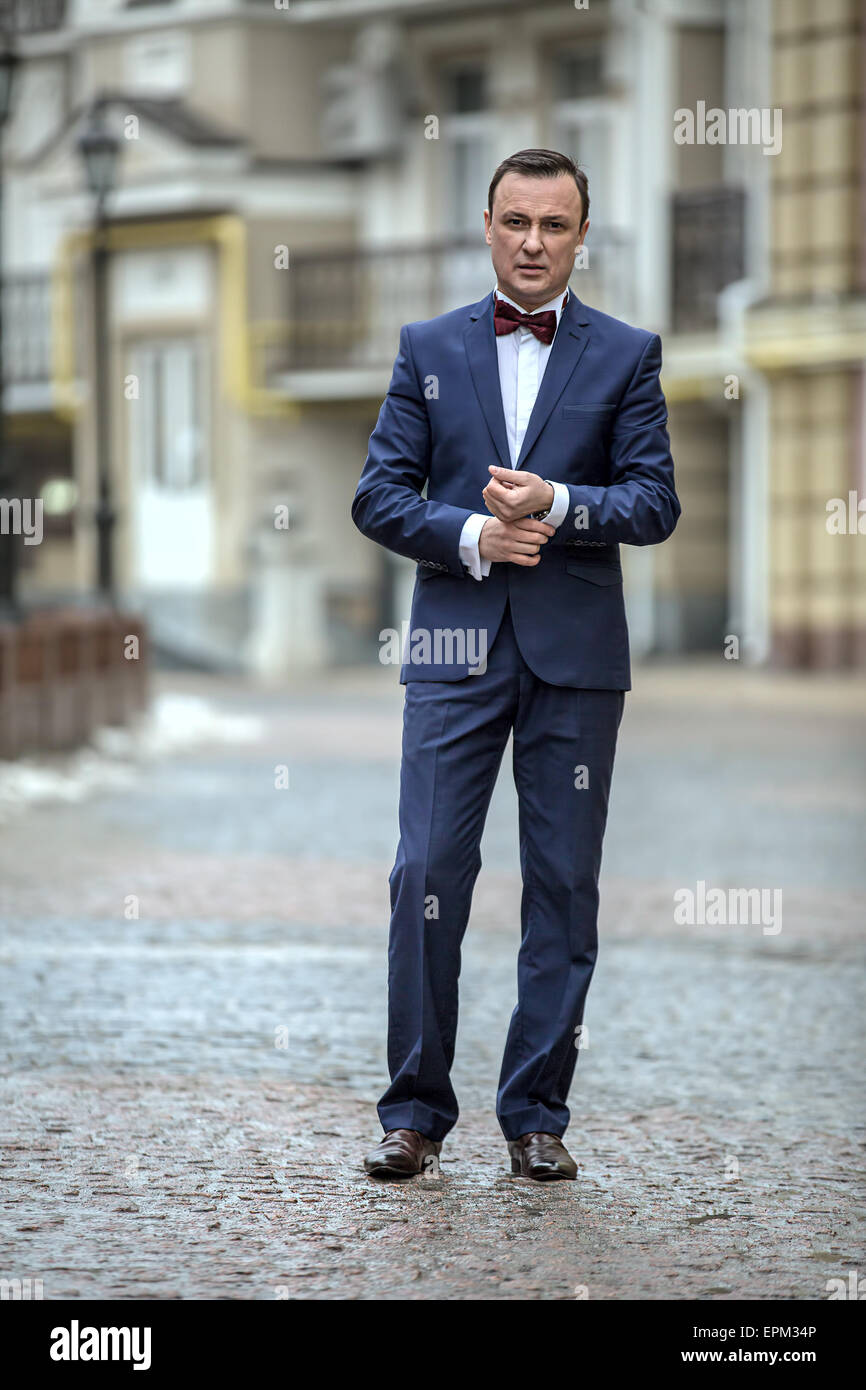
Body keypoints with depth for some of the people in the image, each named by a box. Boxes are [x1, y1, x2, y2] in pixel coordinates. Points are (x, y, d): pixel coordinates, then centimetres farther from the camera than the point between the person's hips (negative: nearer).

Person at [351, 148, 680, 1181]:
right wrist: (473, 534, -10)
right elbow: (379, 495, 6)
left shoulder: (626, 355, 6)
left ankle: (536, 1115, 11)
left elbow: (655, 502, 0)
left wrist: (557, 504, -17)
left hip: (576, 652, 0)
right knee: (427, 877, -4)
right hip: (457, 645, 0)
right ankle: (415, 1111, 4)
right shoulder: (428, 349, 9)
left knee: (564, 888, 3)